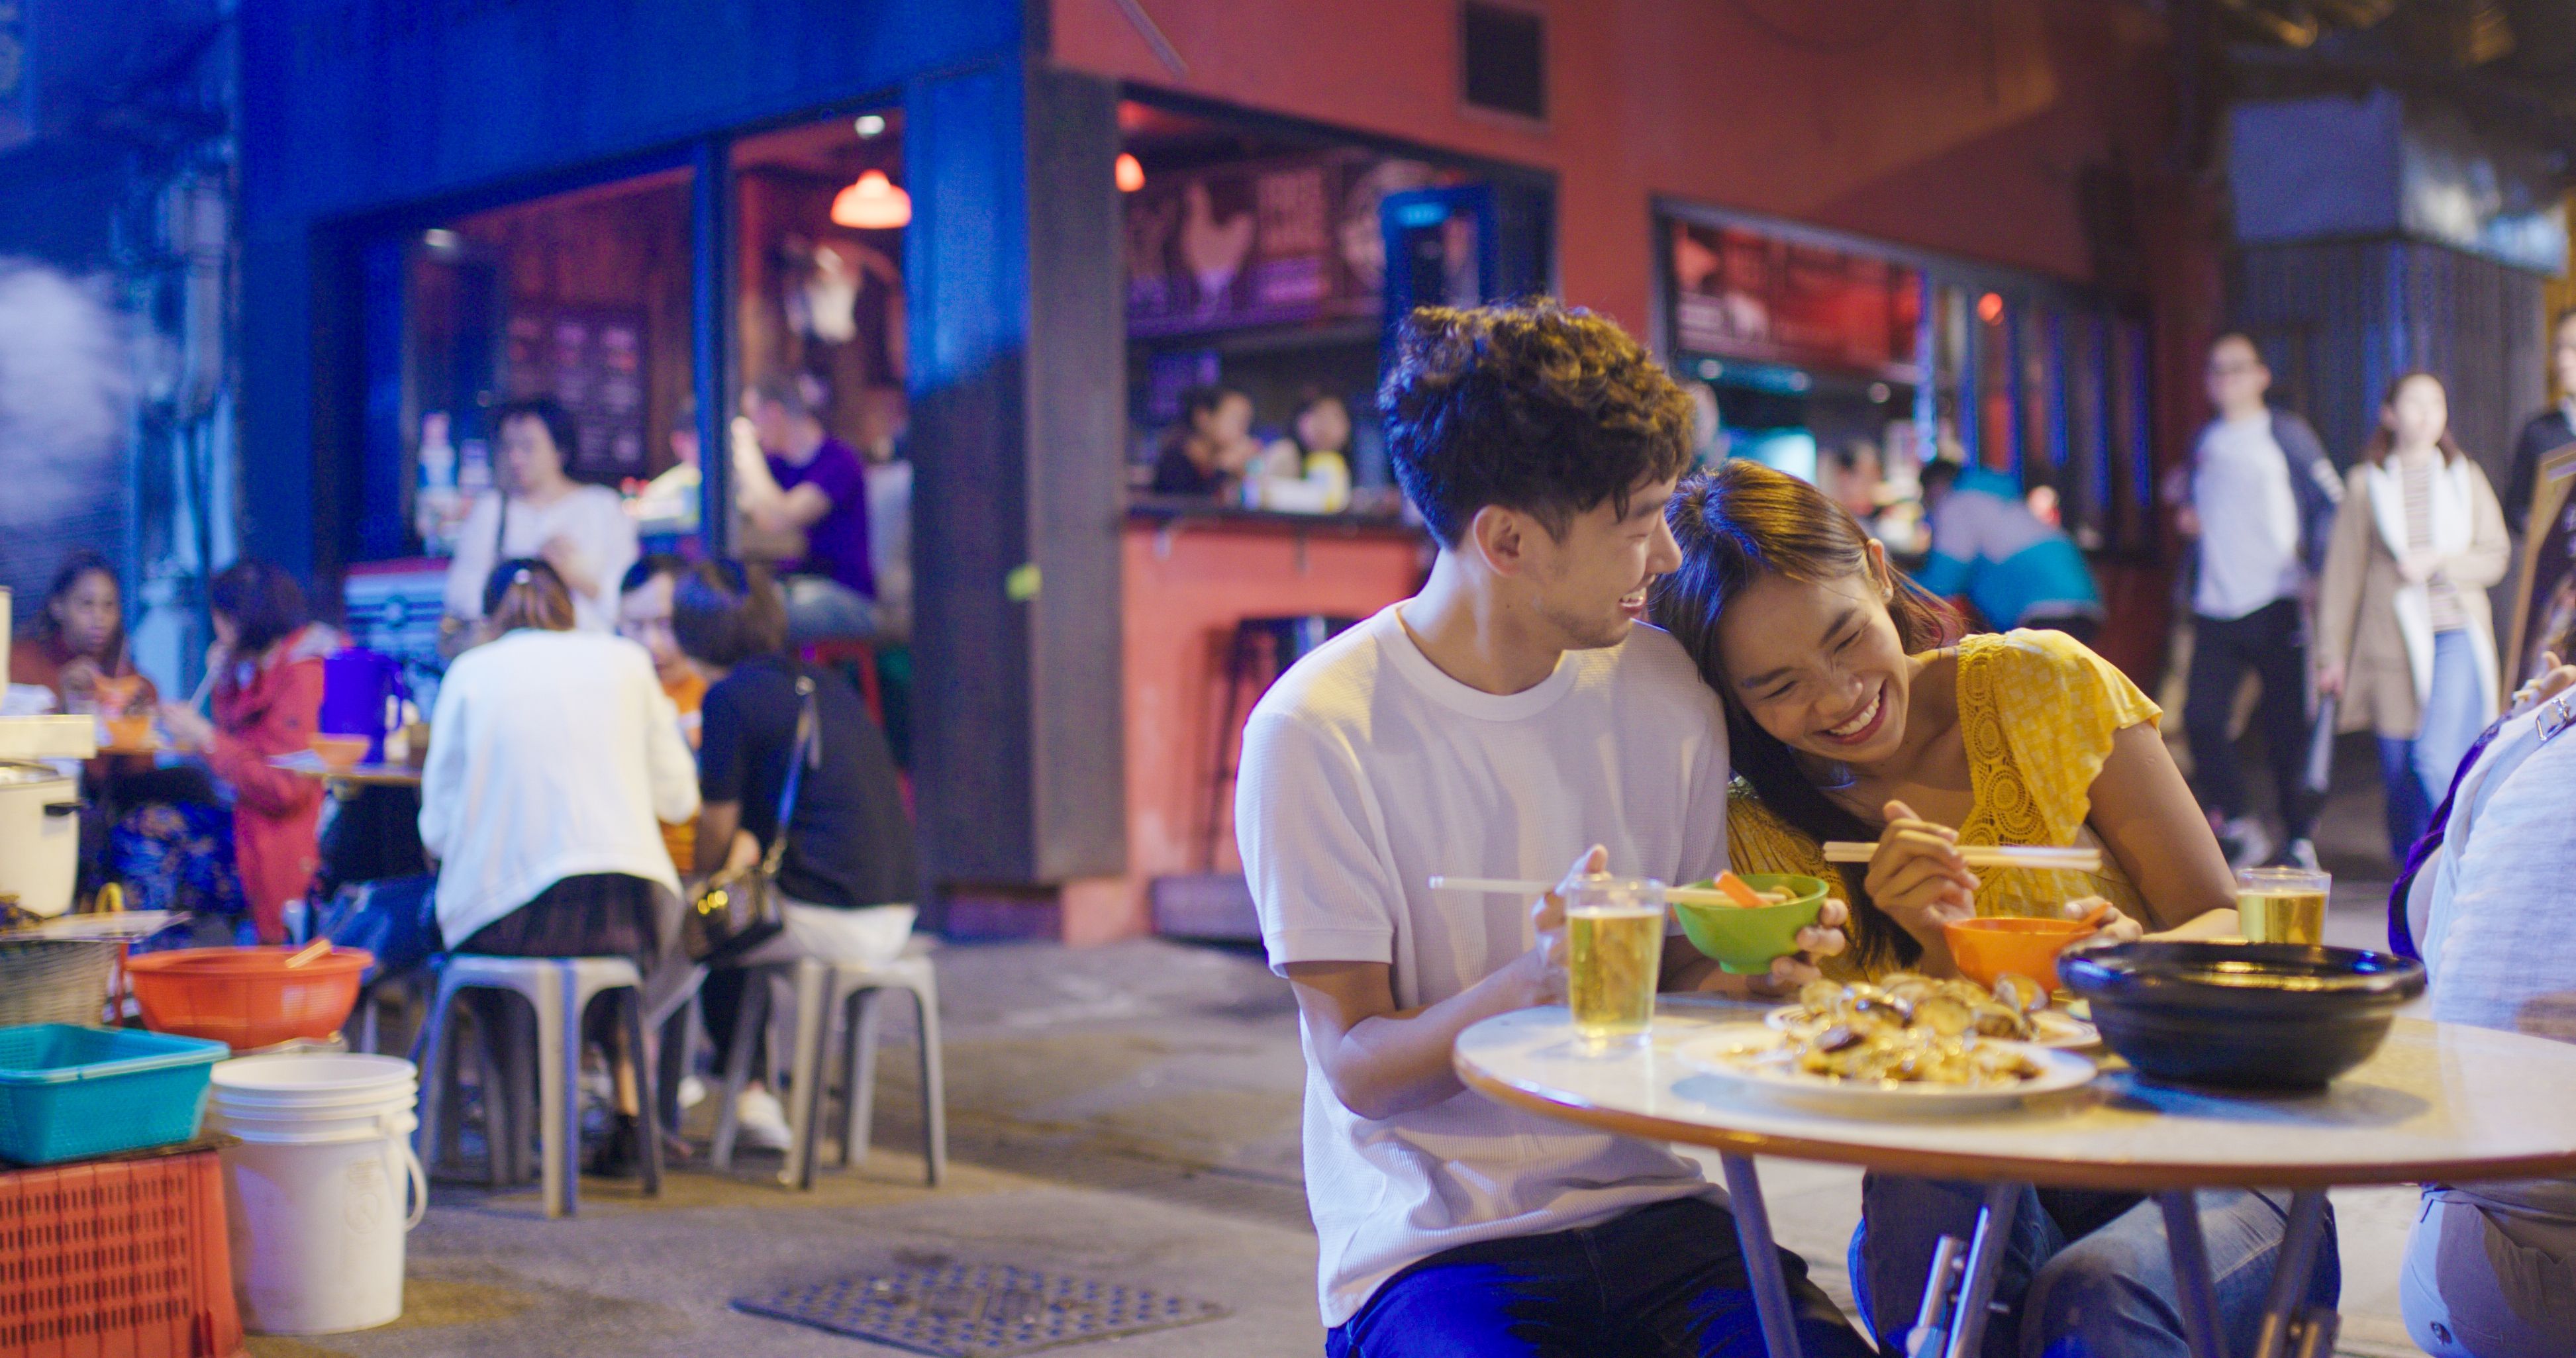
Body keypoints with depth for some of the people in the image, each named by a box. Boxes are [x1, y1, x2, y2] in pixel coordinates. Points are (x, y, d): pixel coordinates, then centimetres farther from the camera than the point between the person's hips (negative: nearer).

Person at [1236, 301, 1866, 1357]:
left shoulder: (1665, 695, 4)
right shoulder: (1315, 733, -11)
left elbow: (1675, 982, 12)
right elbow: (1357, 1066, -9)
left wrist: (1737, 973, -11)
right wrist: (1535, 983, -27)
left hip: (1644, 1202, 4)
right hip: (1427, 1239, -4)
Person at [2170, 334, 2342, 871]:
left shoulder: (2287, 435, 1)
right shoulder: (2205, 442, 16)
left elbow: (2331, 506, 1)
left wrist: (2313, 568, -9)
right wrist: (2185, 512, 6)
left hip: (2276, 603, -4)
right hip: (2215, 606, 4)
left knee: (2285, 726, -2)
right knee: (2201, 718, -6)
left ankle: (2301, 841, 10)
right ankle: (2239, 825, 11)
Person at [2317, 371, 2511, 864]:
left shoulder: (2466, 477, 10)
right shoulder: (2365, 483, 6)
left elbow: (2496, 558, 7)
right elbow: (2343, 572, 6)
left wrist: (2438, 562, -11)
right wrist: (2333, 653, 4)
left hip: (2457, 637, 0)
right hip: (2393, 641, 1)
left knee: (2436, 757, -17)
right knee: (2400, 771, 3)